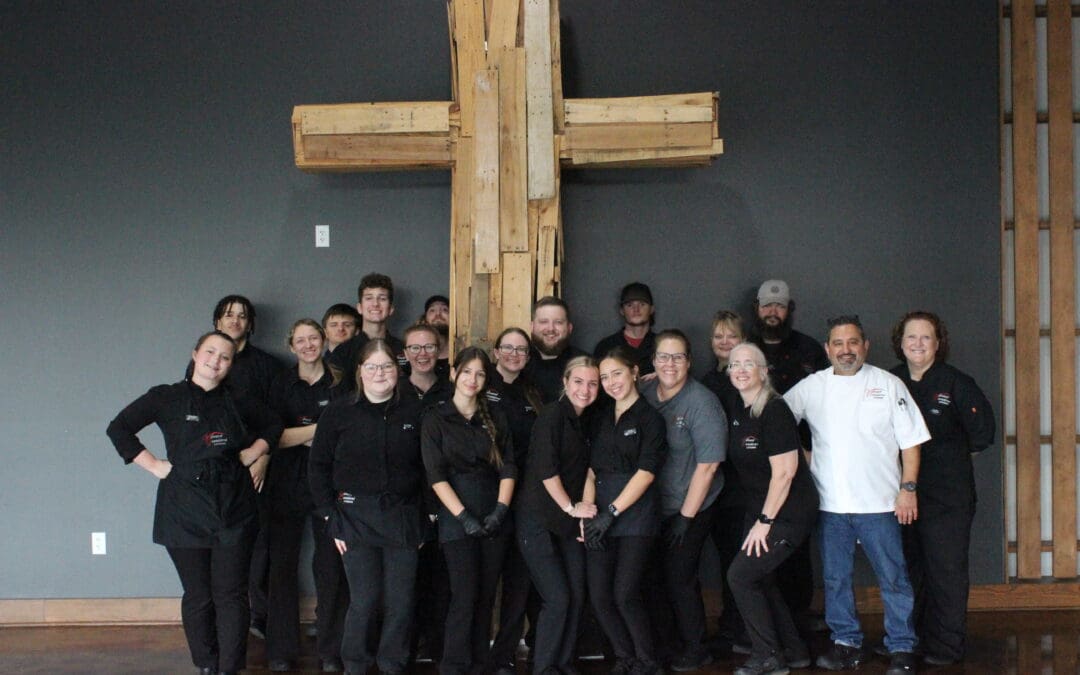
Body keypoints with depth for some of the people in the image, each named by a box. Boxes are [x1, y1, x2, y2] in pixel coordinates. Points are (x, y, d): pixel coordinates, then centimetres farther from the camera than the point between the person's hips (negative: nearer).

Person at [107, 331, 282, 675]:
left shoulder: (238, 402, 9)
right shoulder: (167, 397, 1)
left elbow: (273, 426, 24)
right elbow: (118, 428, 1)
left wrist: (254, 452, 7)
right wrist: (154, 465, -4)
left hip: (234, 509, 2)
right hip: (185, 509, -2)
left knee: (231, 594, -2)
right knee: (197, 595, 5)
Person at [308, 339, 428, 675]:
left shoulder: (414, 412, 4)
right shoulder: (339, 412, 0)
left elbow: (427, 467, 8)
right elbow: (319, 466, 2)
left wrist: (428, 515, 4)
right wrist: (330, 515, -3)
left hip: (403, 517, 2)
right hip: (356, 517, -2)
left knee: (401, 602, 4)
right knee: (364, 600, -2)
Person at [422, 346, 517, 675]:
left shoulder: (495, 416, 10)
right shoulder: (436, 418, 0)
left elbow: (508, 467, 5)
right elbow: (436, 475, -7)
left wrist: (501, 510, -8)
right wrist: (464, 516, -15)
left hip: (495, 517, 3)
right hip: (457, 518, -3)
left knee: (486, 595, 6)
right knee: (464, 596, -9)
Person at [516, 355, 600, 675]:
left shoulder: (584, 423, 13)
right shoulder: (553, 414, -12)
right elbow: (545, 468, -18)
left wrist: (585, 512, 3)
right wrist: (571, 508, -10)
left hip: (570, 520, 7)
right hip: (538, 519, -7)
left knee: (576, 597, 4)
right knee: (557, 597, -8)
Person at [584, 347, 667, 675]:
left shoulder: (649, 417, -1)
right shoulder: (600, 416, 14)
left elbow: (646, 472, -9)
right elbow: (591, 468, 9)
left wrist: (612, 512, -14)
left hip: (635, 513, -5)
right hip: (601, 512, 5)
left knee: (625, 593, -12)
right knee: (599, 595, 0)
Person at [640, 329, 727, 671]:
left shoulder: (702, 403, -16)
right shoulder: (644, 394, 0)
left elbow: (708, 464, -16)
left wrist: (686, 516, -14)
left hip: (691, 508, -5)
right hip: (653, 505, 5)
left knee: (679, 576, -2)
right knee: (655, 573, 9)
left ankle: (695, 650, 18)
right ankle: (663, 639, 30)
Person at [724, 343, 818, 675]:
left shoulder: (773, 410, -17)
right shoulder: (738, 410, 6)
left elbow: (785, 471, -20)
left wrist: (765, 521, -17)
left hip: (788, 512, -8)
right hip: (758, 510, 8)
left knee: (740, 576, -10)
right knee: (762, 581, 11)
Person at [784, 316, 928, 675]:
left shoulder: (888, 385, 0)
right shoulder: (811, 387, 6)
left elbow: (910, 442, 2)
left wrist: (908, 488, -5)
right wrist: (807, 464, 3)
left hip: (878, 501, -2)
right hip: (830, 503, 3)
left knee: (893, 578, 1)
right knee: (835, 578, 10)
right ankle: (846, 643, 23)